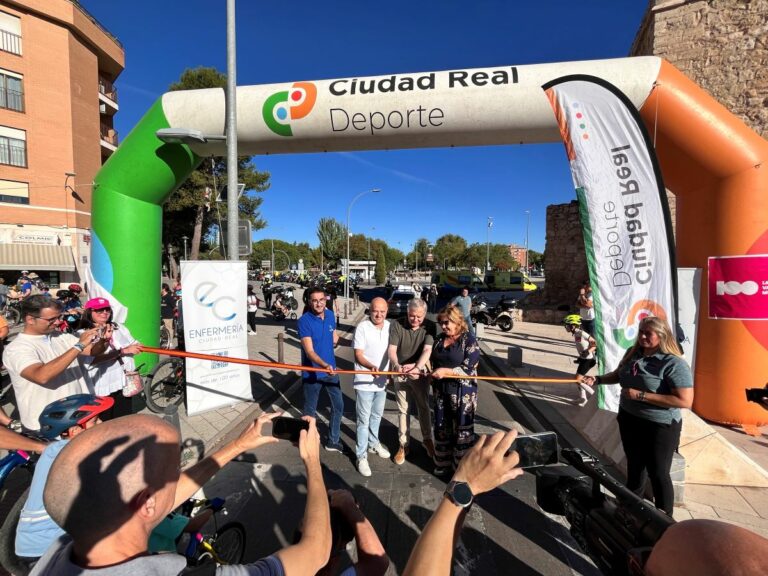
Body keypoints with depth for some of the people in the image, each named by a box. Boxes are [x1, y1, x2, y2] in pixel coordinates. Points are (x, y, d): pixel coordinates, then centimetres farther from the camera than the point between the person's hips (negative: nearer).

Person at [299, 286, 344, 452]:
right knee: (310, 410, 10)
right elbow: (309, 351, -28)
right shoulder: (304, 321, -20)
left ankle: (333, 441, 33)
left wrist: (335, 336, -5)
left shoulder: (330, 315, -1)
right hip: (312, 372, -6)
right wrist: (324, 365, -43)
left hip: (331, 369, 6)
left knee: (338, 405, 14)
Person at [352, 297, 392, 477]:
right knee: (364, 420, 4)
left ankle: (373, 444, 44)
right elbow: (358, 355, -17)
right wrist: (371, 366, -34)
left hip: (382, 380, 6)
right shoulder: (362, 327, -17)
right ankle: (361, 456, 19)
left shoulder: (390, 326, -1)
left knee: (377, 416, 23)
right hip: (365, 382, -5)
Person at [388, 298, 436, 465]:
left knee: (423, 407, 15)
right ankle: (404, 444, 26)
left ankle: (427, 439, 37)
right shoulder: (397, 325, -16)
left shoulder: (429, 326, -15)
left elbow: (427, 349, -25)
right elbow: (392, 349, -23)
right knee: (403, 410, 10)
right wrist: (396, 365, -44)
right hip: (400, 373, 0)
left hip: (420, 373, 0)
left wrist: (417, 366, -43)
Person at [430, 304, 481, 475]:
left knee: (462, 430, 4)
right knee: (442, 428, 17)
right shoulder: (439, 339, 8)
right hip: (441, 391, 6)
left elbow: (469, 369, -17)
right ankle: (442, 463, 35)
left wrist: (446, 371, -24)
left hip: (462, 392, -6)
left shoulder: (469, 340, -11)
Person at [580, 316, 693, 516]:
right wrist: (597, 379, -4)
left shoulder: (674, 364, -22)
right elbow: (618, 374, 14)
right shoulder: (632, 353, -2)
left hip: (659, 426, -6)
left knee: (658, 474, 7)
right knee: (634, 465, 24)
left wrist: (641, 395, -27)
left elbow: (685, 401, -26)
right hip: (629, 419, 7)